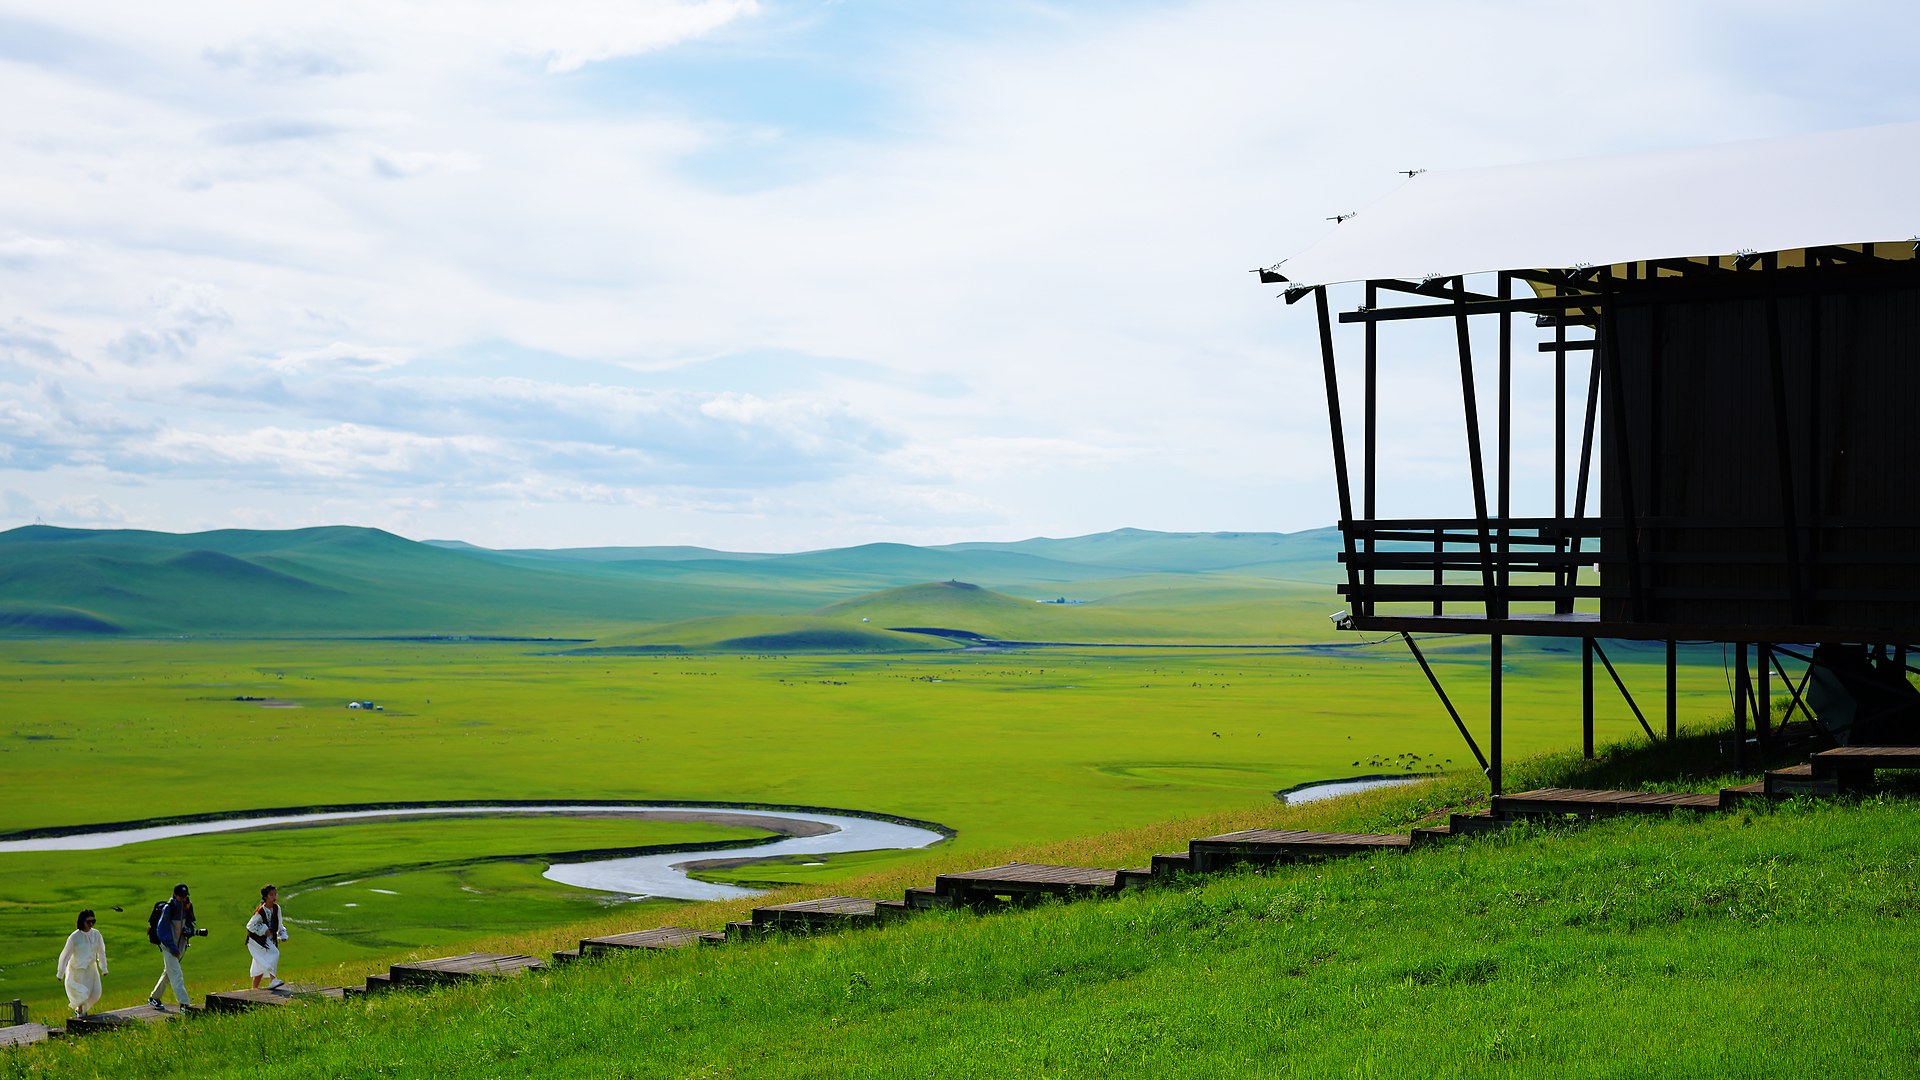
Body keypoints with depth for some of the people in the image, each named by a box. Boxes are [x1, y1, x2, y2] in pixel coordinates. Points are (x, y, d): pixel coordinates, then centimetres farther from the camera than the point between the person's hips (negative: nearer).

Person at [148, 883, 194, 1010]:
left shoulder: (188, 906, 3)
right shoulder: (168, 909, -18)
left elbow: (190, 923, 16)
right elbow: (162, 931, -18)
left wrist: (189, 930, -8)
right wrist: (172, 947, -22)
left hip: (180, 945, 7)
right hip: (168, 946, -7)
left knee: (168, 973, 17)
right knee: (176, 974, -14)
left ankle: (153, 998, 32)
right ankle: (183, 1004, -21)